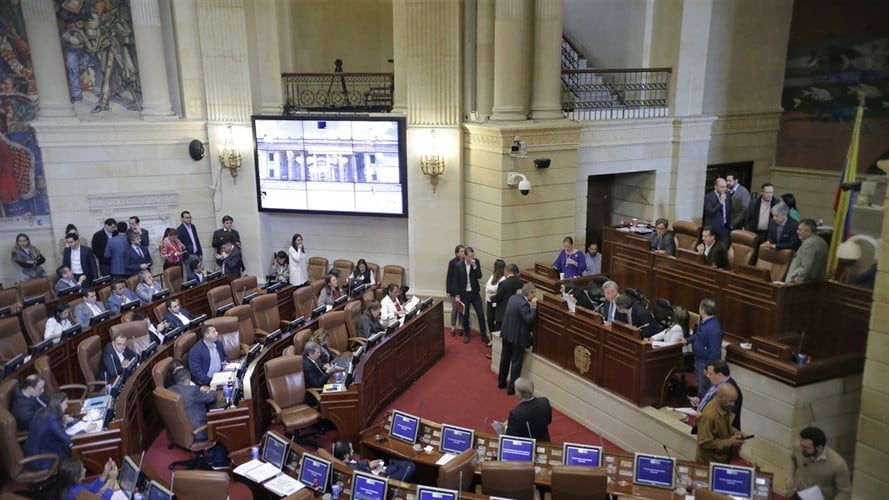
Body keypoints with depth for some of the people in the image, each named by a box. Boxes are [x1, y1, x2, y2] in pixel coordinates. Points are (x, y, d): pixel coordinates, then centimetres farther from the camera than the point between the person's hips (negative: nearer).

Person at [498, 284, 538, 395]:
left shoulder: (513, 297, 2)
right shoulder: (524, 304, -24)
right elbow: (529, 320, -25)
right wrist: (534, 307, -19)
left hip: (507, 333, 8)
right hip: (517, 337, -8)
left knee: (505, 358, 20)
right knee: (516, 362, 4)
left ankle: (501, 382, 33)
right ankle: (512, 388, 9)